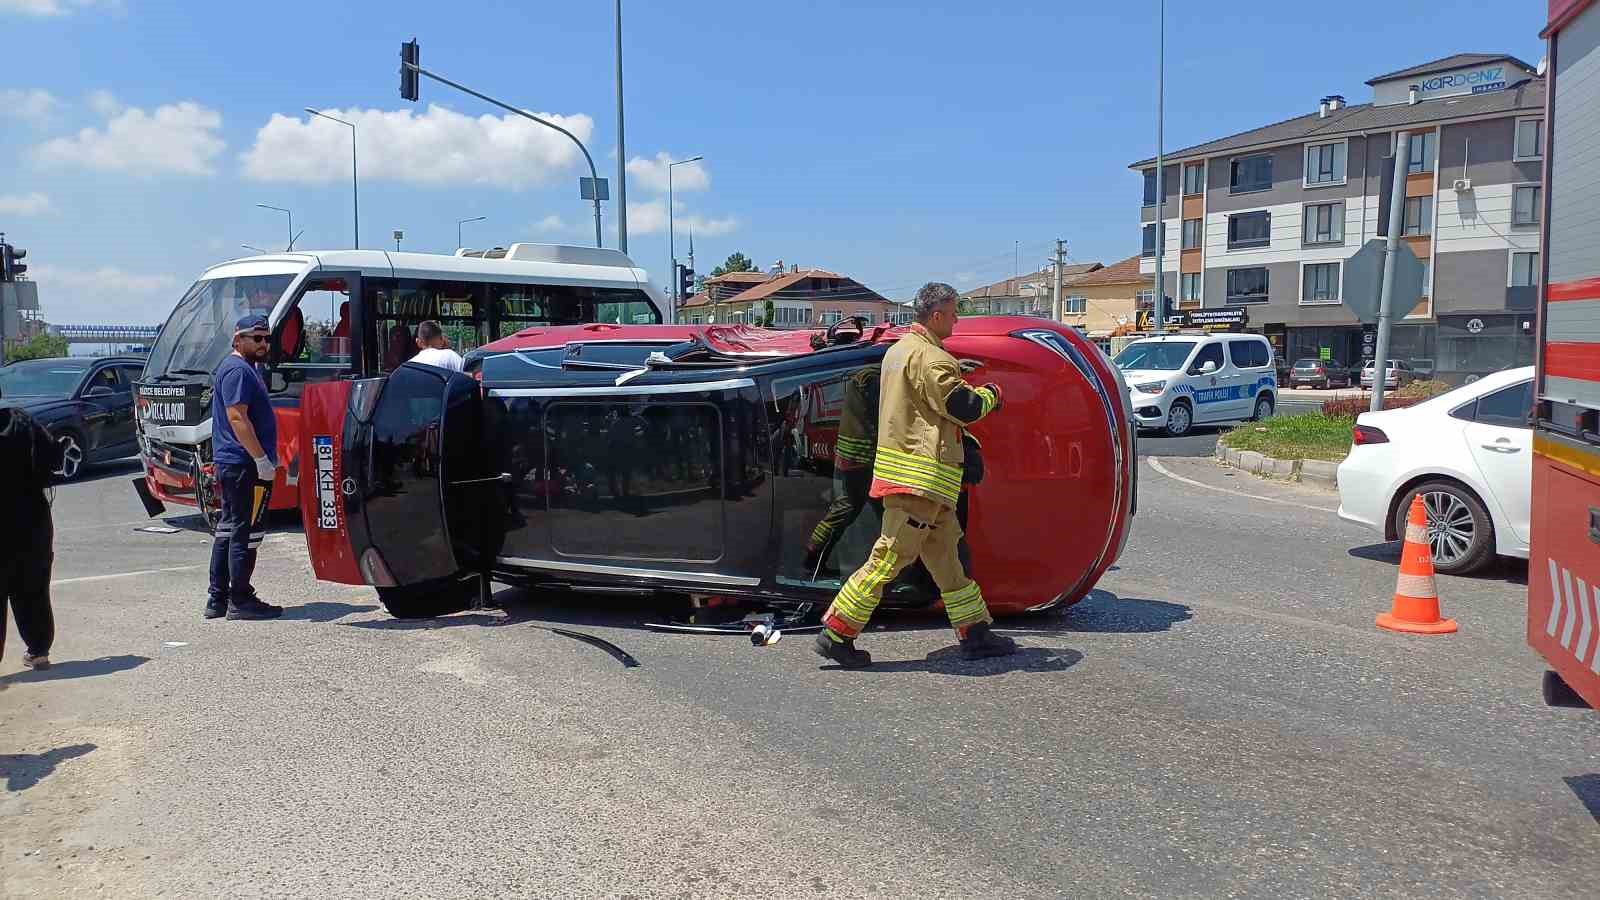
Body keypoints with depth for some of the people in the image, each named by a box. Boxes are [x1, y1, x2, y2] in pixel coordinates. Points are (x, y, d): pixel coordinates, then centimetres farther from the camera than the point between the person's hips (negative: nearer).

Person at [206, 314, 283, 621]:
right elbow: (237, 417, -22)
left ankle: (218, 598, 20)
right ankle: (240, 601, 0)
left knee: (228, 529, 14)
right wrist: (262, 459, -24)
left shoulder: (244, 368, 20)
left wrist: (266, 456, 23)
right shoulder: (238, 370, -14)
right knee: (245, 532, -5)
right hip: (244, 464, -11)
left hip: (229, 464, 11)